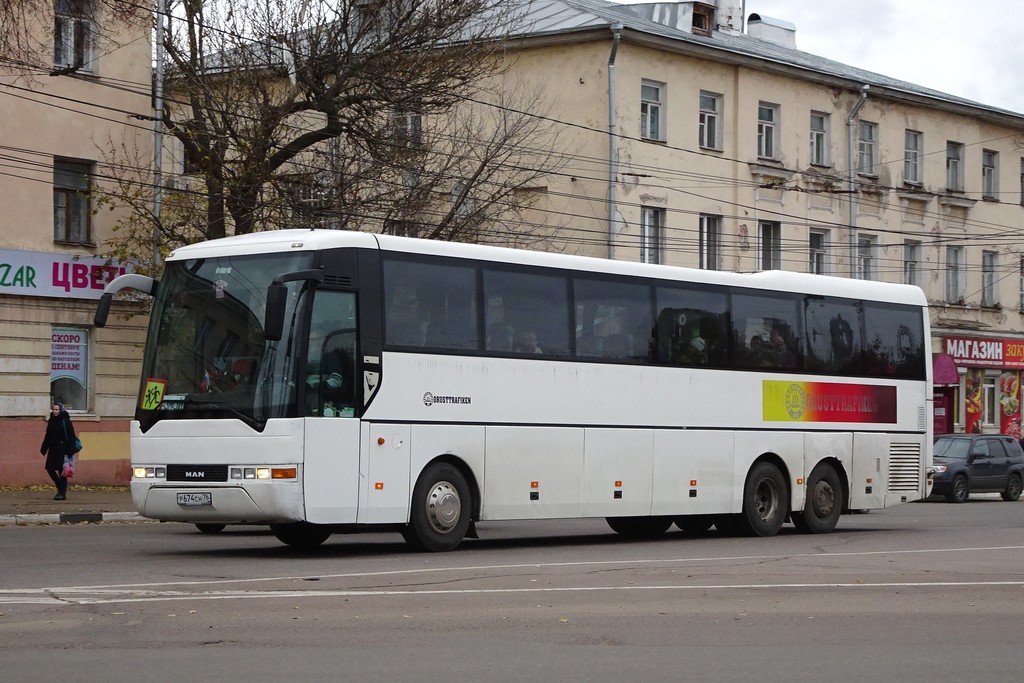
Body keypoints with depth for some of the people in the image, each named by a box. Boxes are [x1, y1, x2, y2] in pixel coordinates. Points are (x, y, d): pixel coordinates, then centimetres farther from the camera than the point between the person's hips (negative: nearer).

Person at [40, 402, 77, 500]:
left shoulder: (65, 421, -8)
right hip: (53, 449, 7)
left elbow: (71, 436, -11)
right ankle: (61, 488, 18)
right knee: (49, 468, 3)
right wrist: (44, 448, 12)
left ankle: (62, 492, 3)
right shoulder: (51, 421, 10)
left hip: (63, 449, -7)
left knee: (61, 470, -4)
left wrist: (70, 451, -18)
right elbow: (47, 436, 16)